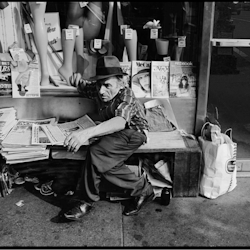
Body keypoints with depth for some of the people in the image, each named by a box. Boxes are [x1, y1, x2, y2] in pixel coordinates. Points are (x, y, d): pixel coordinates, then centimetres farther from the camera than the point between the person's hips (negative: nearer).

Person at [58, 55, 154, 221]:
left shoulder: (126, 96, -27)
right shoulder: (98, 91, -6)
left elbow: (120, 122, -48)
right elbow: (85, 89, 19)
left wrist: (88, 132, -64)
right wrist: (79, 81, -9)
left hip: (134, 133, -8)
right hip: (114, 133, 8)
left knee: (96, 152, -30)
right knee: (102, 158, -24)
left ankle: (86, 199, -11)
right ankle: (142, 190, -9)